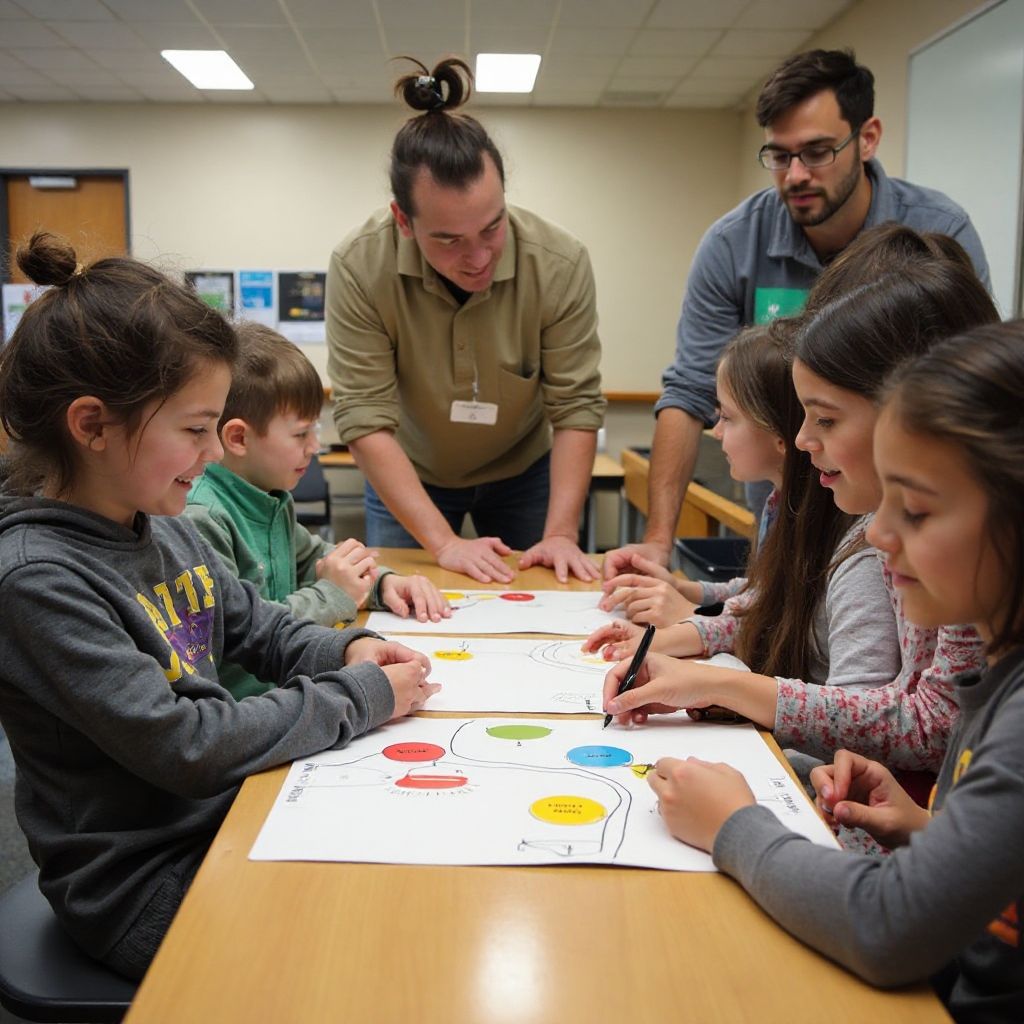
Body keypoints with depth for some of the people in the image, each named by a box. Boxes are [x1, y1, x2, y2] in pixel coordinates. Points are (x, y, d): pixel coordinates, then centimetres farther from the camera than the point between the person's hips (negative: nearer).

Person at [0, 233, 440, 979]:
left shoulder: (165, 526, 2)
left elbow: (258, 626, 16)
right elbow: (183, 748, -27)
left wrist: (346, 651, -4)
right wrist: (363, 697, -19)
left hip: (234, 809, 8)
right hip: (146, 884, -7)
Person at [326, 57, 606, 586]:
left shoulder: (560, 263, -25)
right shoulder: (359, 267, -27)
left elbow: (576, 405, -19)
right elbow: (365, 419, -27)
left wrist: (561, 534, -27)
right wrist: (445, 543, -32)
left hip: (524, 472, 1)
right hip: (408, 477, -1)